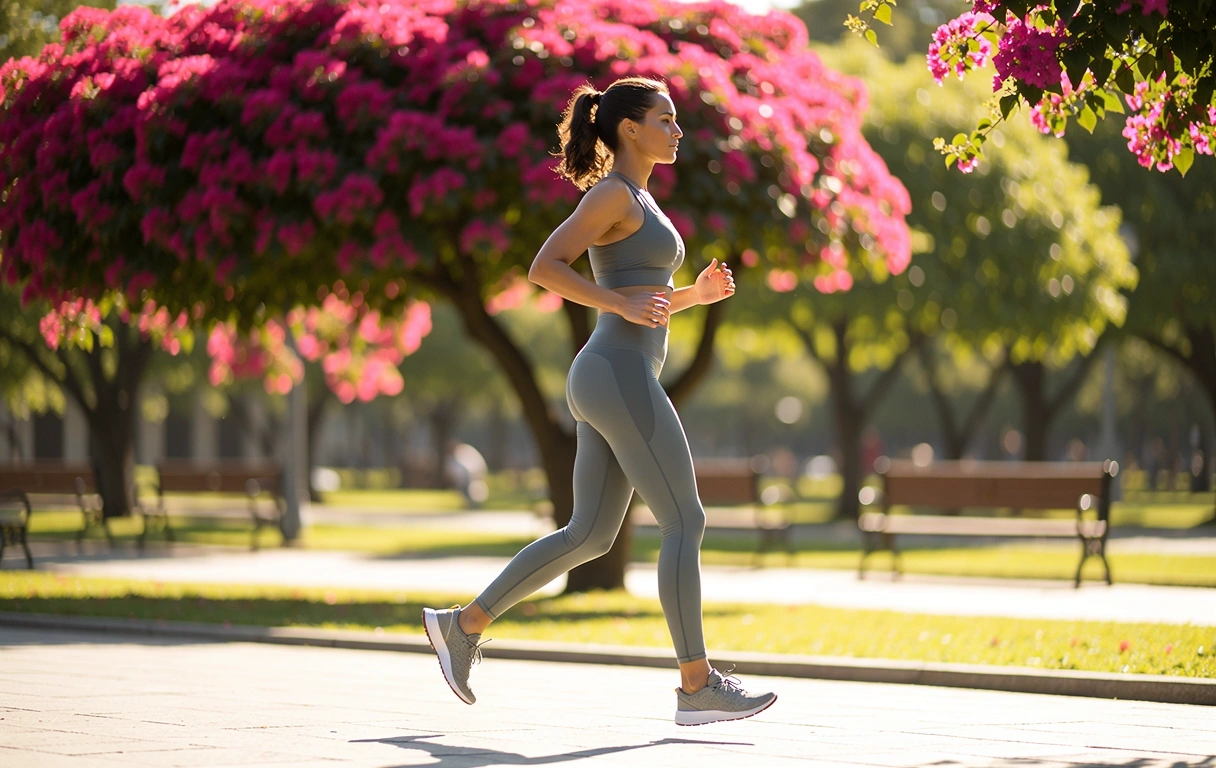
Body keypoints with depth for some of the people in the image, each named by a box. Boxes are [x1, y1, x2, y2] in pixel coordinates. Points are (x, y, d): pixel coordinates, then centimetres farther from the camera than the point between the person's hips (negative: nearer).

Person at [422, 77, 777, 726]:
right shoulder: (611, 194, -8)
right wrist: (624, 304, -21)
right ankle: (697, 685, -7)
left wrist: (697, 292, 11)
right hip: (620, 379, -10)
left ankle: (464, 624, 15)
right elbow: (543, 269, -15)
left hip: (613, 384, 10)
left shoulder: (636, 203, 21)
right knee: (684, 523, -8)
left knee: (589, 535, 12)